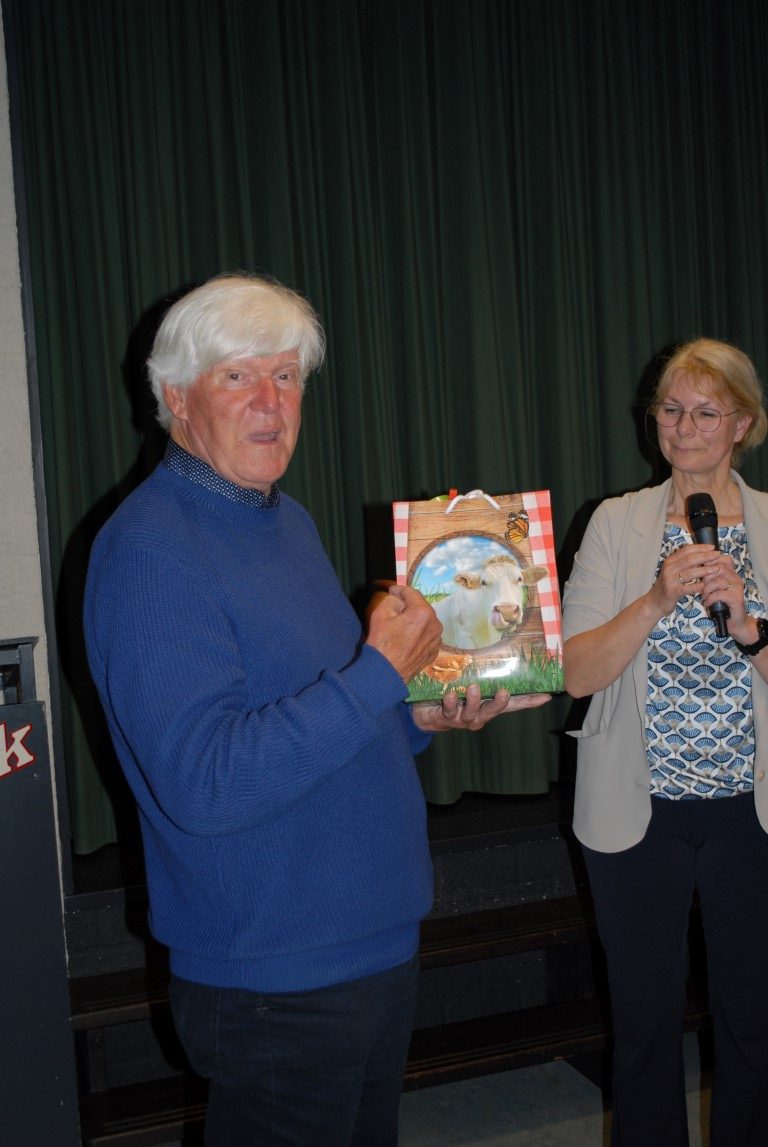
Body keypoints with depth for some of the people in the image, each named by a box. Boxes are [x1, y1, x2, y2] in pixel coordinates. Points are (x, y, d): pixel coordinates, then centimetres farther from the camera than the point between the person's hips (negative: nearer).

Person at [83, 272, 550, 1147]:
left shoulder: (287, 520, 9)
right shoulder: (149, 550, -21)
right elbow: (203, 784, -30)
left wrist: (420, 720, 1)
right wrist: (381, 673, -26)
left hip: (378, 944, 9)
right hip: (275, 978, -9)